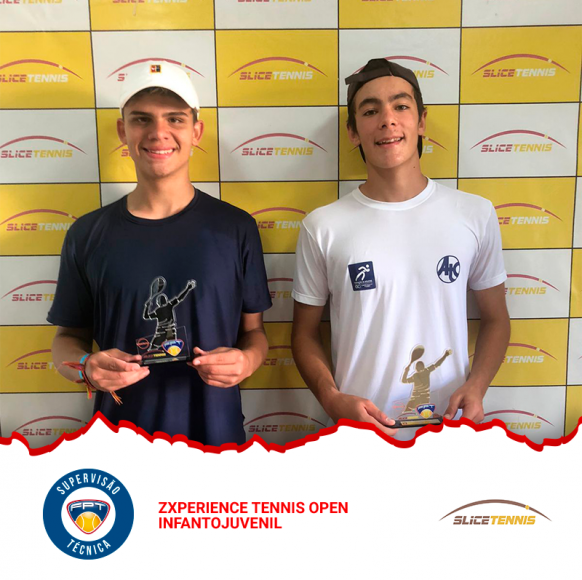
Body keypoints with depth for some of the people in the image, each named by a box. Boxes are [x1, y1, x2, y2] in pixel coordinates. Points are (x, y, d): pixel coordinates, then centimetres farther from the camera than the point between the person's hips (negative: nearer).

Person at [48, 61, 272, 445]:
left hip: (216, 435, 0)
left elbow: (254, 330, 3)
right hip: (122, 437, 1)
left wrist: (246, 360, -18)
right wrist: (86, 367, -15)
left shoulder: (235, 228, -4)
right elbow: (69, 336, 6)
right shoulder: (88, 235, -3)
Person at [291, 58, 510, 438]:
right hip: (358, 430, -1)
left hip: (449, 426, 2)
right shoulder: (323, 227, -8)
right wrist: (332, 399, -15)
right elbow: (306, 332, 0)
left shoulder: (476, 215, -4)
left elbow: (496, 319, 6)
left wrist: (475, 387, -10)